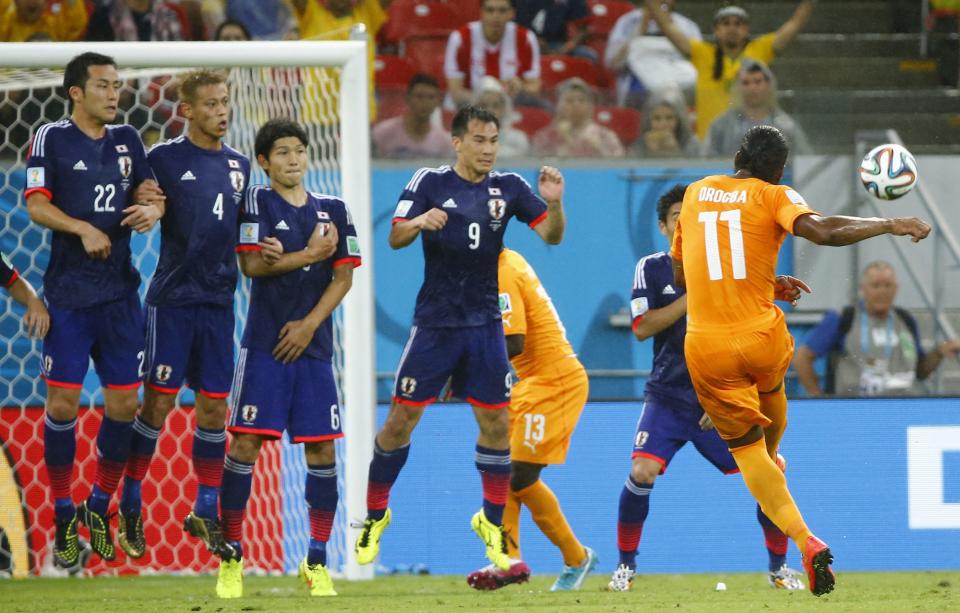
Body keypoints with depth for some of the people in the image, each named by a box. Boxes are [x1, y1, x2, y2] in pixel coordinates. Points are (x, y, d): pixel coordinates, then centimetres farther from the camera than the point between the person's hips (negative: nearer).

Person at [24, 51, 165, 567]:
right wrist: (82, 229, -23)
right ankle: (64, 516, 7)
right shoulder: (51, 138, -3)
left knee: (124, 403, 3)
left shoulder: (127, 139, 11)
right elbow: (37, 205, -9)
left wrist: (151, 209, -14)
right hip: (69, 291, -4)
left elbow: (152, 192, 10)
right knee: (63, 402, -5)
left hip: (120, 292, 4)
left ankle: (100, 507, 19)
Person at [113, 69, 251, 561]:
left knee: (214, 407, 6)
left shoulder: (239, 165, 12)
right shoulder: (163, 159, -3)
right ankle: (129, 510, 6)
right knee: (158, 403, -4)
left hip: (218, 300, 5)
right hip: (172, 298, -5)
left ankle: (205, 512, 15)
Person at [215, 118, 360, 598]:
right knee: (245, 444, -9)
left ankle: (316, 561, 8)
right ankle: (231, 558, -2)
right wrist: (310, 256, -10)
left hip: (313, 344, 3)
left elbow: (343, 277, 4)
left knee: (322, 450, -1)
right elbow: (251, 264, -11)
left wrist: (310, 323, -7)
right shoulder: (257, 202, 1)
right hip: (264, 343, -3)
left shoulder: (333, 210, 10)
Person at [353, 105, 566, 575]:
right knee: (402, 418, -2)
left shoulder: (508, 187, 1)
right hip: (434, 323, -2)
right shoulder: (430, 183, -4)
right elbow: (395, 238, -9)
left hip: (485, 325, 2)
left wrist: (554, 203, -21)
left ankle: (492, 523, 16)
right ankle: (375, 515, 15)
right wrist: (419, 222, -31)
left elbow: (552, 236, -1)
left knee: (496, 422, 1)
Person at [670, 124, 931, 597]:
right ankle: (773, 458, 63)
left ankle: (805, 541, -10)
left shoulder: (695, 194, 10)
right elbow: (822, 231, -23)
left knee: (746, 449, 8)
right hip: (762, 336, -1)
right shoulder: (772, 196, -2)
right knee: (771, 387, 36)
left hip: (706, 347, 1)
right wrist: (889, 225, -15)